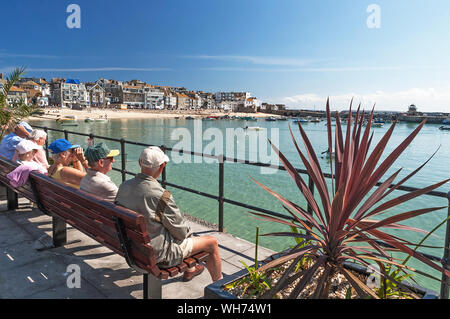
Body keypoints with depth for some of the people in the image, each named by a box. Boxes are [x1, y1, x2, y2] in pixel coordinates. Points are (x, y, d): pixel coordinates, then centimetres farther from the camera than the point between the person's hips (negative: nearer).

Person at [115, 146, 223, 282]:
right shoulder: (161, 195, -29)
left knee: (186, 232, 30)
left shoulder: (124, 186, -7)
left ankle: (189, 270, 48)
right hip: (158, 253, -8)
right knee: (212, 242, 7)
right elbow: (180, 231, -18)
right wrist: (188, 231, 6)